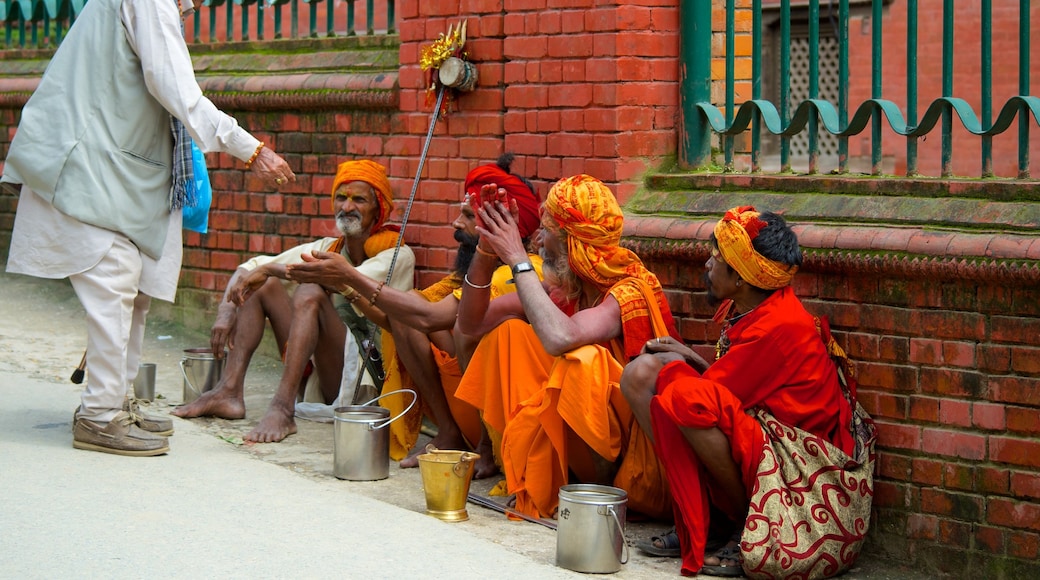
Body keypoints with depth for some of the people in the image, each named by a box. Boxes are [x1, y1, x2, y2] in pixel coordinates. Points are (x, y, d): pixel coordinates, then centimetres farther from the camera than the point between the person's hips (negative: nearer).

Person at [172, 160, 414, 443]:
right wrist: (226, 311, -11)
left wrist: (272, 268, -22)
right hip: (316, 378, 6)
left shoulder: (397, 255, -5)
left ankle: (283, 409, -36)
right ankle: (229, 392, -13)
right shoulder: (325, 248, 13)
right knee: (263, 283, 0)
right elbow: (249, 269, 9)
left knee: (310, 293, -26)